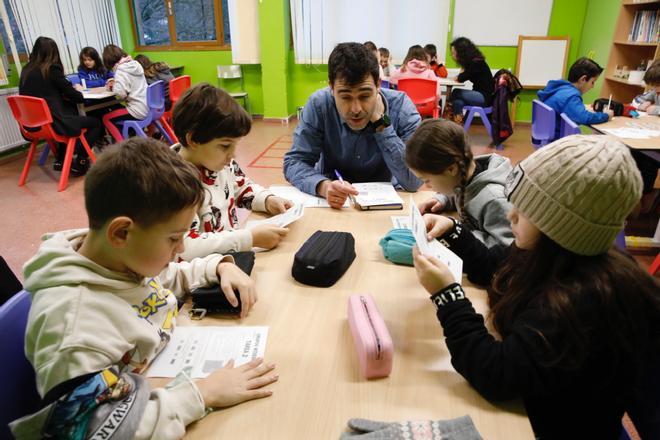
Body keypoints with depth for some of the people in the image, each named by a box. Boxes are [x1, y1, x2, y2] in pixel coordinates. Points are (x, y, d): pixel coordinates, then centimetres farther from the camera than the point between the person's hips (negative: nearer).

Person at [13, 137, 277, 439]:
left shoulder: (124, 256, -8)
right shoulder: (73, 320, -32)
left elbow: (172, 278, 11)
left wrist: (221, 266, -6)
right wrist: (202, 393, -31)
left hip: (170, 377, 7)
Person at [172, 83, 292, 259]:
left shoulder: (220, 162, 0)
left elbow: (243, 188, 18)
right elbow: (186, 247, -31)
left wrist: (268, 200, -1)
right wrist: (251, 238, -28)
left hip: (233, 256, 7)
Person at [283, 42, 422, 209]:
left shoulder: (401, 107, -18)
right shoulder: (319, 104, -15)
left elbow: (413, 181, -23)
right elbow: (294, 161, -15)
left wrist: (381, 123, -27)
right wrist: (323, 186, -35)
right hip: (331, 204, 1)